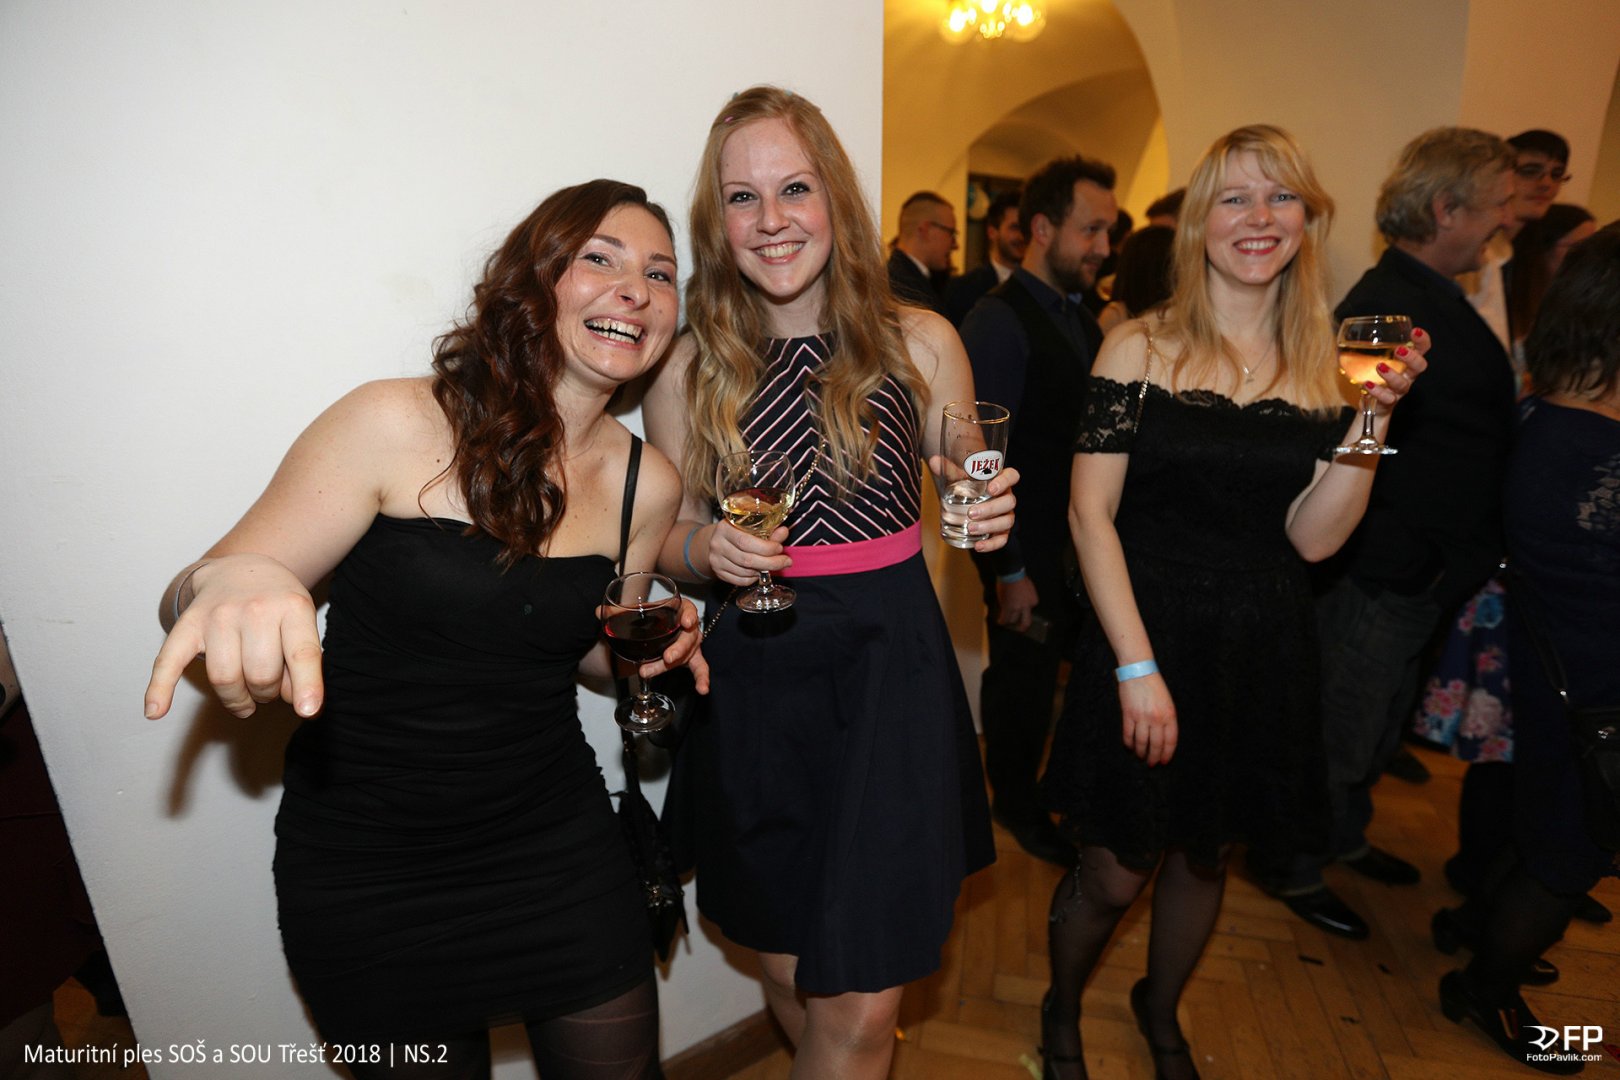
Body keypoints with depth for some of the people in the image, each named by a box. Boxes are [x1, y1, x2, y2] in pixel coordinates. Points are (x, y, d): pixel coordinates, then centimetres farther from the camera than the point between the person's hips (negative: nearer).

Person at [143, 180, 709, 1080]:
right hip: (367, 874, -2)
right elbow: (189, 600, -13)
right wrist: (231, 581, -36)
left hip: (557, 853, 3)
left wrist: (649, 651, -11)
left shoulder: (647, 484, -4)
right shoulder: (398, 425, -15)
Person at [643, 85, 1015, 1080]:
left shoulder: (921, 342, -1)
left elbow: (965, 503, 11)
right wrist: (708, 550, -14)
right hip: (754, 684, 1)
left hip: (891, 670, 0)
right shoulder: (689, 368, -1)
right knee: (788, 971, 18)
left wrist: (988, 518, -11)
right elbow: (667, 541, 7)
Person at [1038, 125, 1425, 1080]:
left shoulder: (1329, 367, 4)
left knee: (1206, 857, 20)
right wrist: (1136, 665, -17)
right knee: (1116, 873, 6)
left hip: (1264, 651, 4)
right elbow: (1091, 515, -12)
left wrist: (1374, 418, -13)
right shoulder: (1140, 349, -8)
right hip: (1150, 634, -3)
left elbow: (1313, 538, -3)